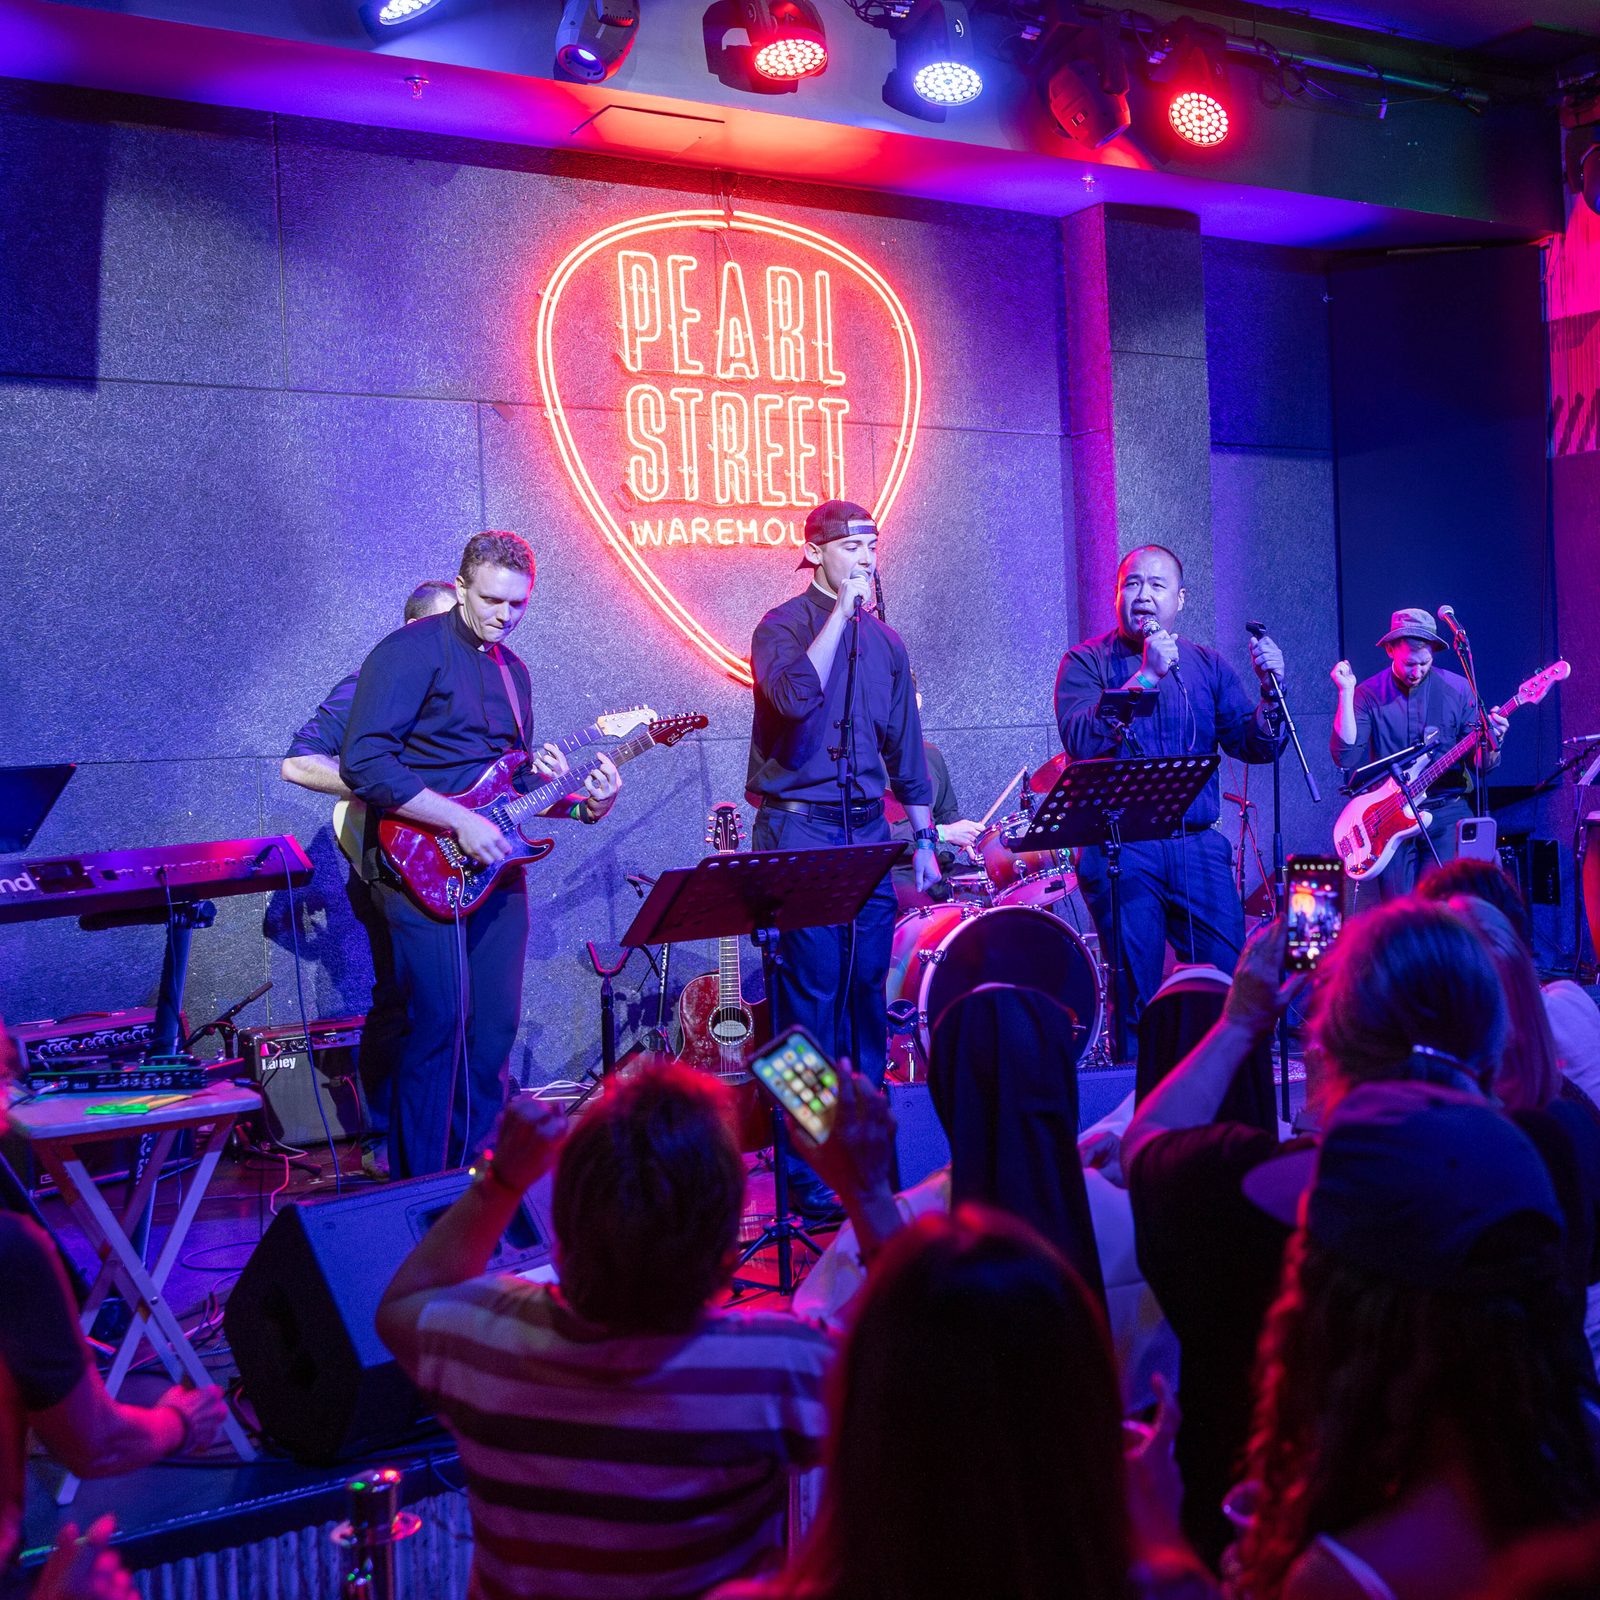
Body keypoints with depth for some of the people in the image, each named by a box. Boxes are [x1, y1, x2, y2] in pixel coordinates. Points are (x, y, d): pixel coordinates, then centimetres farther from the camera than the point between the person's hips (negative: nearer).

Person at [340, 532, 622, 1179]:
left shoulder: (512, 670, 18)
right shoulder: (412, 651, -8)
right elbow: (362, 764, -18)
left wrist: (581, 805, 9)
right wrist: (459, 821, -20)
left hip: (496, 866, 8)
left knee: (494, 1028, 10)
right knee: (439, 1023, -9)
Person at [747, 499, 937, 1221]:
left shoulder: (885, 640, 15)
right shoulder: (783, 627, -3)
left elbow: (905, 748, 20)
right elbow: (796, 696, -25)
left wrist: (923, 839, 17)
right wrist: (842, 609, -18)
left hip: (868, 831, 6)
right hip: (799, 829, -5)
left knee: (868, 992, 7)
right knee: (811, 996, -7)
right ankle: (808, 1174, -2)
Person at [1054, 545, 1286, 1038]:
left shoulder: (1207, 666, 12)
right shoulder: (1086, 662, 2)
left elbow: (1254, 747, 4)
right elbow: (1080, 740, -15)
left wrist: (1270, 690, -14)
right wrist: (1146, 676, -19)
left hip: (1199, 846, 3)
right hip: (1120, 849, -3)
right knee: (1137, 997, -1)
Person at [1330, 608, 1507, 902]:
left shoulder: (1457, 689, 3)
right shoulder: (1369, 694, 0)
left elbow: (1480, 764, 4)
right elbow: (1345, 757, -12)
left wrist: (1492, 744, -19)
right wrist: (1346, 693, -15)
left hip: (1447, 811, 0)